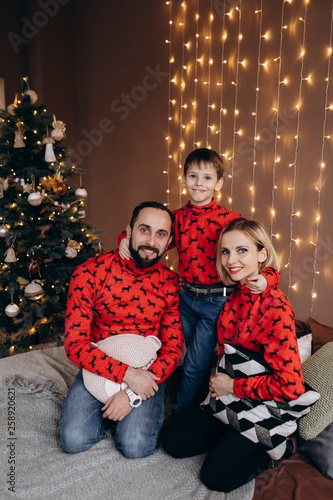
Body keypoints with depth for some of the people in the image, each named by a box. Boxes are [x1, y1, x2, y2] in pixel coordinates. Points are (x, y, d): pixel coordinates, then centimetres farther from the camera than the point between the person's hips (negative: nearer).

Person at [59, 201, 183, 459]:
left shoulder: (170, 283, -8)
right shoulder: (90, 273, -13)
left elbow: (173, 348, -6)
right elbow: (75, 342, -14)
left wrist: (134, 393, -18)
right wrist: (126, 373, -24)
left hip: (147, 372, 0)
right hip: (98, 368, 0)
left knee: (136, 446, -18)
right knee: (74, 440, -17)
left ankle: (136, 410, 14)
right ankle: (112, 411, 12)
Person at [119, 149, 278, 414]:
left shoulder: (230, 220, -13)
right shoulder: (177, 218, 3)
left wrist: (265, 279, -32)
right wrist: (127, 240, -6)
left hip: (217, 301, -5)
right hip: (186, 297, 5)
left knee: (194, 367, 5)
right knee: (199, 364, 20)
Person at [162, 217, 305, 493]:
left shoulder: (276, 307, -25)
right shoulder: (236, 294, -2)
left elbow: (291, 386, -27)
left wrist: (234, 386, -18)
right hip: (228, 393, 7)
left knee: (217, 475, -9)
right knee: (174, 441, 2)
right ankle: (234, 437, 17)